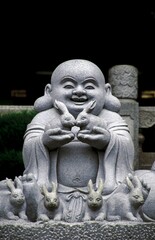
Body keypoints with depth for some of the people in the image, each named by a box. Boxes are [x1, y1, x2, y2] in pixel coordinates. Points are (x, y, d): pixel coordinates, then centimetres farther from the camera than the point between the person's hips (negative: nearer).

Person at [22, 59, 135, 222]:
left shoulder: (111, 118, 12)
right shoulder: (44, 118, 13)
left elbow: (126, 150, -2)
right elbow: (29, 151, 1)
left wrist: (107, 141, -24)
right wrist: (45, 141, -22)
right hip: (54, 194, 0)